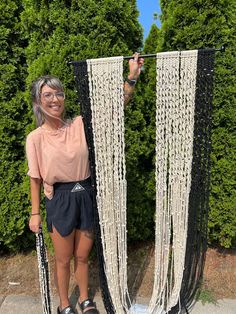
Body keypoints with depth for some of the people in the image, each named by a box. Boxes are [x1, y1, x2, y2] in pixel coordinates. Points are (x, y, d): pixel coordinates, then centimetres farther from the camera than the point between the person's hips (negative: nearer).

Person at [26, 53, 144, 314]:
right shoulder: (35, 138, -8)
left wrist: (131, 77, -18)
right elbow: (35, 178, -2)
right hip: (59, 201, -2)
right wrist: (35, 213, 1)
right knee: (63, 259, 17)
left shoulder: (80, 124, -5)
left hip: (85, 196, 2)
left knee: (82, 256, 21)